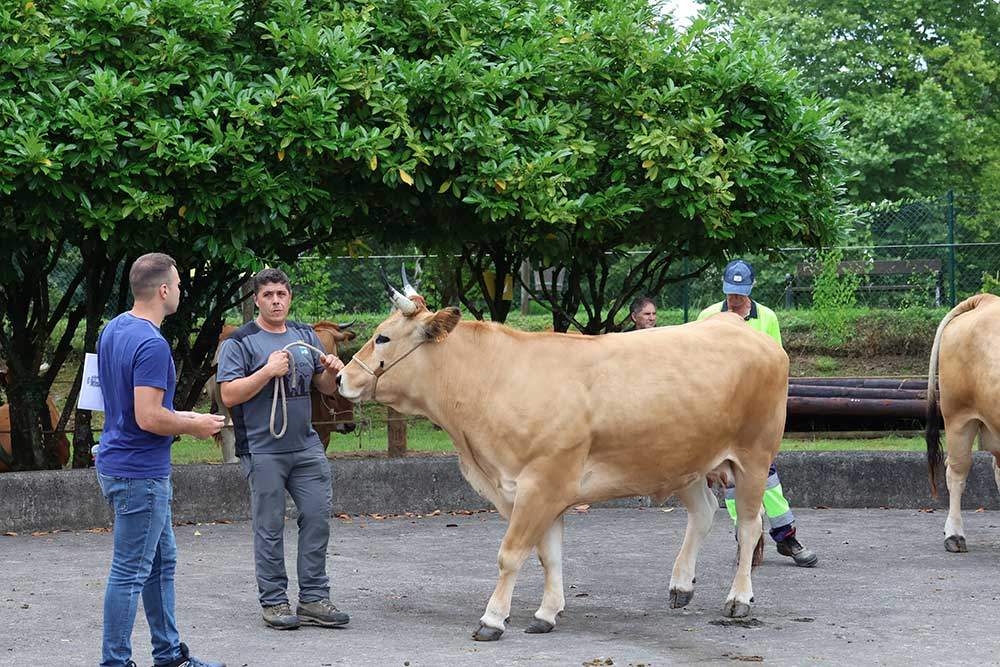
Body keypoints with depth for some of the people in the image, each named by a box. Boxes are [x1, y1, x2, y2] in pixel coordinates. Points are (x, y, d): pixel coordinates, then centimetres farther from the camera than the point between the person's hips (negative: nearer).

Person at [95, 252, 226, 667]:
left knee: (161, 562, 18)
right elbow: (148, 418, -26)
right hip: (140, 473, -10)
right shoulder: (151, 344, -22)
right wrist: (193, 426, -10)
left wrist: (180, 417, 15)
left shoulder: (113, 329, 8)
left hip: (120, 463, 10)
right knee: (131, 572, -3)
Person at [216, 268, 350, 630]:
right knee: (270, 526, 0)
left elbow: (326, 388, 20)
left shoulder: (306, 336, 14)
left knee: (318, 516, 2)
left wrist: (331, 371, -3)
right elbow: (229, 395, -12)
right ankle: (274, 602, 8)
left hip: (306, 446, 5)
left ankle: (313, 599, 10)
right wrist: (268, 371, -20)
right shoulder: (240, 342, -4)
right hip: (262, 449, -5)